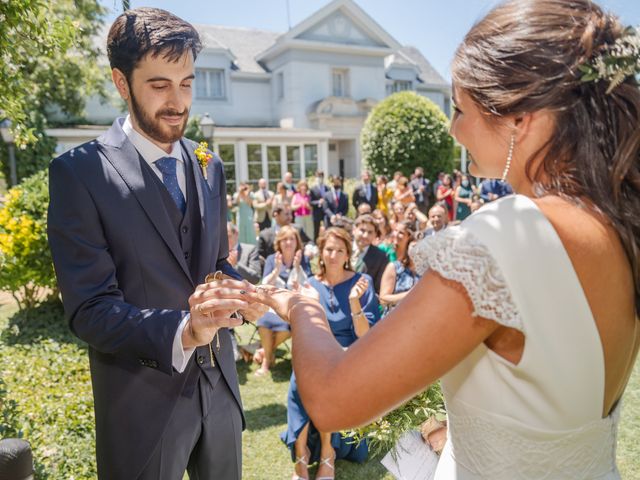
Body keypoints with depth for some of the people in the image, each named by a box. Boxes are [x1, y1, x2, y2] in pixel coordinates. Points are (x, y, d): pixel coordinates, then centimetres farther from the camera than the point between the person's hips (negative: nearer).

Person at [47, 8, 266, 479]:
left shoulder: (210, 167, 5)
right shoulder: (80, 172, -12)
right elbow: (89, 308, -16)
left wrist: (240, 290, -10)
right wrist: (181, 329, -33)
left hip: (217, 386, 5)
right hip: (142, 399, -5)